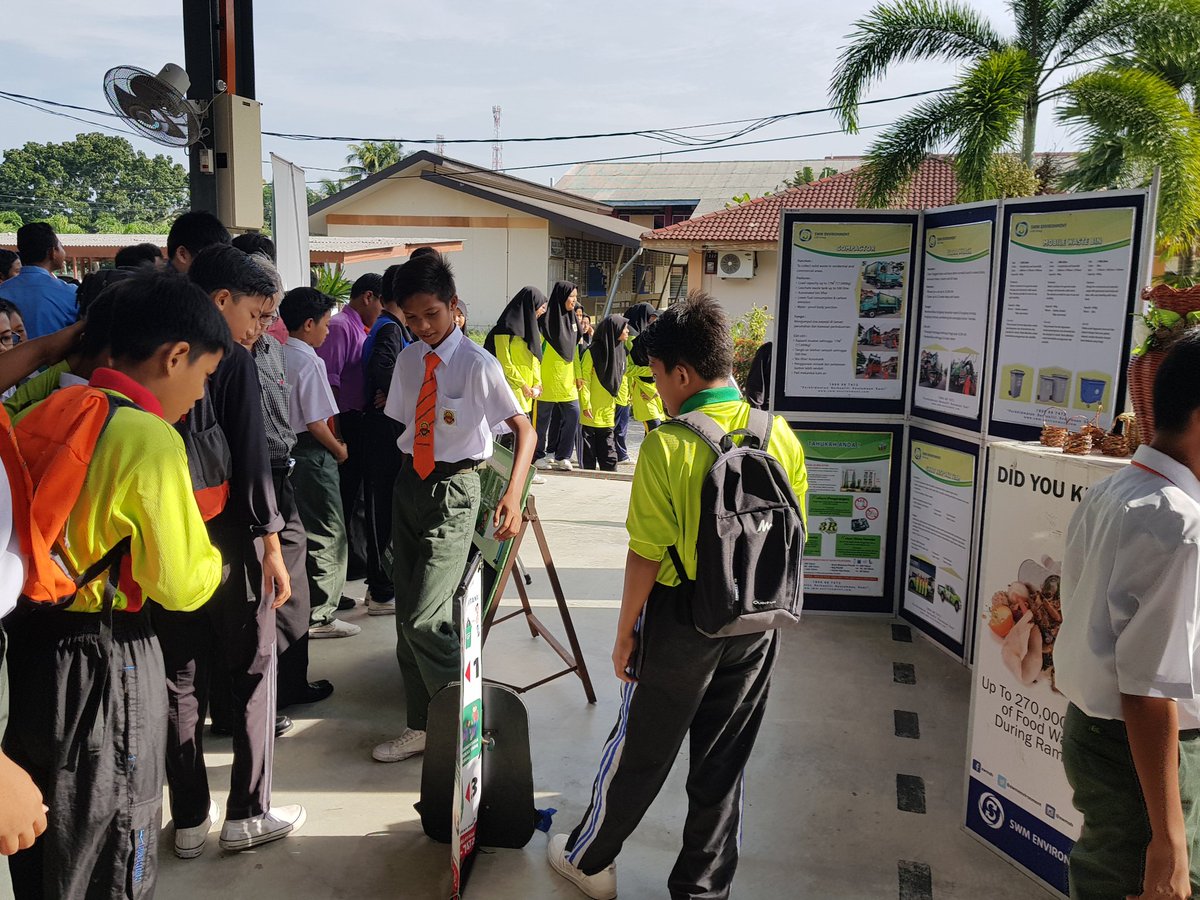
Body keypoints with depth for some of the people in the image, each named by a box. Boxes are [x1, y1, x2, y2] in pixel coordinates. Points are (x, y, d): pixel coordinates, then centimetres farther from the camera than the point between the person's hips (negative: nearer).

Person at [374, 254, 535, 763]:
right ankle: (422, 726, 27)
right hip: (409, 482, 7)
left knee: (424, 618, -13)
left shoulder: (477, 364, -13)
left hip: (453, 491, -6)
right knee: (406, 614, 12)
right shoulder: (408, 361, 6)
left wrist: (513, 495, -30)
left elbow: (524, 430, -16)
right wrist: (410, 477, 10)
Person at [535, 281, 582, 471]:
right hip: (548, 379, -6)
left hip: (567, 379, 7)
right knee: (543, 419, 3)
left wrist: (578, 374, 15)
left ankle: (562, 456, 11)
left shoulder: (571, 320, 12)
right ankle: (540, 455, 16)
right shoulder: (546, 320, -10)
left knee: (572, 415, 1)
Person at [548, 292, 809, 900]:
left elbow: (647, 553, -17)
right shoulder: (780, 436, -4)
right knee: (722, 764, 17)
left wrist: (625, 633, -5)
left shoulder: (667, 445, -19)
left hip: (681, 620, -4)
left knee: (639, 748, 15)